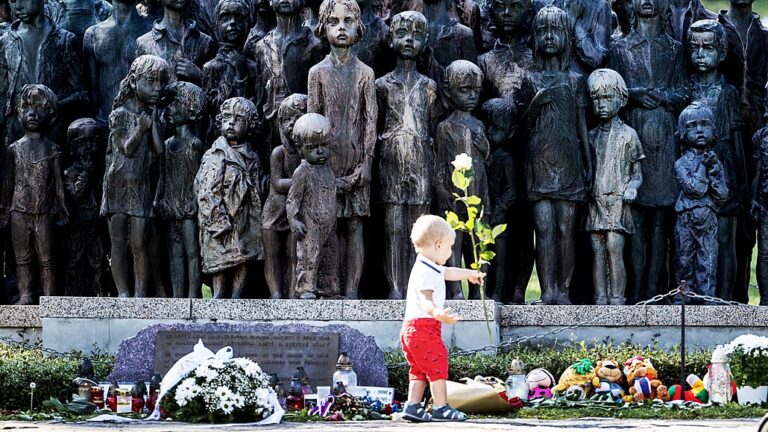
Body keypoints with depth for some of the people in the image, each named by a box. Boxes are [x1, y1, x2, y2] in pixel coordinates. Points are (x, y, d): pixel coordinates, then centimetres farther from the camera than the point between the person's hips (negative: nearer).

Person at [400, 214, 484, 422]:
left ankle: (412, 406, 10)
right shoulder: (426, 272, -17)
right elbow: (425, 299, -30)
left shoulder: (431, 269, 18)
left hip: (411, 328, 11)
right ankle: (441, 408, -7)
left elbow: (448, 273, 38)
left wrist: (470, 273, 56)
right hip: (424, 327, -11)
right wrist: (437, 313, -51)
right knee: (437, 365, -8)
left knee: (419, 370, 12)